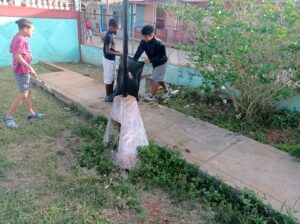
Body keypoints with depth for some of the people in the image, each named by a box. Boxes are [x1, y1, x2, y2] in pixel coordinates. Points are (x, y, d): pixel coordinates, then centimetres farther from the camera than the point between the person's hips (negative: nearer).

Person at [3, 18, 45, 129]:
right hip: (22, 70, -11)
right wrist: (30, 68, -25)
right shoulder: (21, 40, -18)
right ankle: (8, 117, -1)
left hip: (23, 70, 11)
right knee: (23, 95, -9)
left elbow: (13, 52, 17)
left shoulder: (16, 38, 12)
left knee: (28, 92, 17)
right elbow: (18, 56, -26)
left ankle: (31, 113, 27)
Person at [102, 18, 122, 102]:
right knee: (108, 78, 0)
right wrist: (119, 54, -21)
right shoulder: (108, 36, -21)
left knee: (112, 78, 16)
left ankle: (111, 93, 28)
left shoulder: (111, 35, 9)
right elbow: (107, 51, -24)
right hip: (108, 60, -10)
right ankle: (108, 96, 11)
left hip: (111, 59, 10)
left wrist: (116, 51, 4)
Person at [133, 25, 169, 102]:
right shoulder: (143, 42, -13)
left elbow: (161, 57, -27)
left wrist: (150, 60, -33)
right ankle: (166, 90, 40)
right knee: (159, 78, 20)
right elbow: (138, 52, -18)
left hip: (161, 63, -8)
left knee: (155, 79, -2)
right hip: (154, 63, 8)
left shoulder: (158, 43, -32)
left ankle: (152, 96, 11)